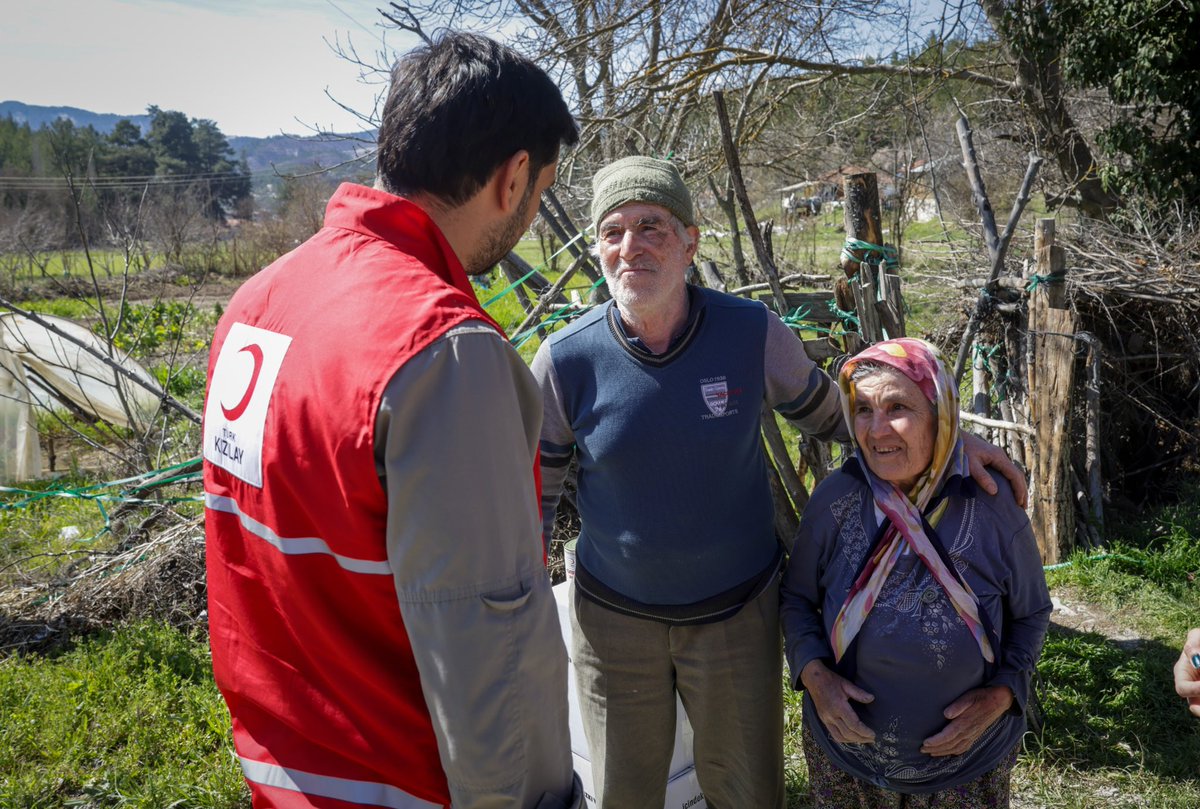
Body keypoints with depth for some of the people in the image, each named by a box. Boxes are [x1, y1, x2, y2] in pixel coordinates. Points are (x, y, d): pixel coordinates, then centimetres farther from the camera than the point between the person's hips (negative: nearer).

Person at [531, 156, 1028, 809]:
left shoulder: (752, 333, -14)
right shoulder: (565, 361, -15)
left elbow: (826, 412, 5)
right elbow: (532, 492, -2)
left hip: (737, 612, 1)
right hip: (614, 619, 0)